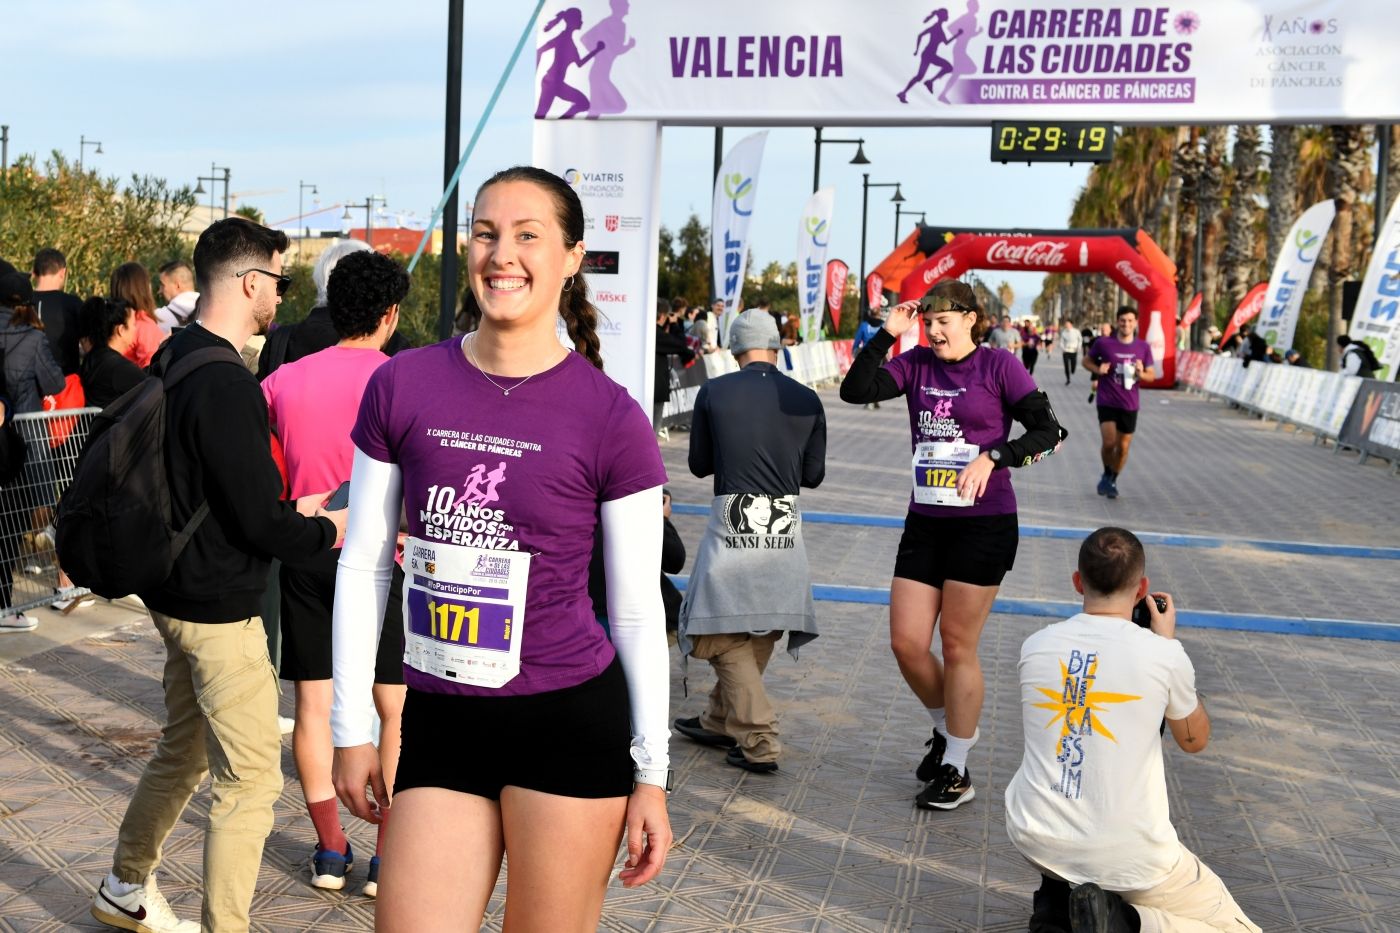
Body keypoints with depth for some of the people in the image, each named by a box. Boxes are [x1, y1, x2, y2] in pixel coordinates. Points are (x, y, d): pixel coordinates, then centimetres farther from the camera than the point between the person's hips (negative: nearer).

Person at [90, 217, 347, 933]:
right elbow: (260, 524, -22)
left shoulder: (174, 362, 7)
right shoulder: (227, 385, -24)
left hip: (176, 594, 10)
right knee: (250, 781, 0)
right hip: (220, 608, -10)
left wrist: (290, 509, 13)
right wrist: (327, 530, -5)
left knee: (183, 748, 26)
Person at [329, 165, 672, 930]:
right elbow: (363, 564, 6)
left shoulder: (611, 418, -7)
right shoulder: (403, 387, 0)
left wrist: (651, 773, -1)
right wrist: (352, 727, 6)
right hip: (440, 724, 3)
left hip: (569, 723, -2)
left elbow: (637, 609, -1)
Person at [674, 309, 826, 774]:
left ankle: (758, 741, 1)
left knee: (726, 635, 7)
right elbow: (813, 475, 7)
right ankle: (720, 721, 31)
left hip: (733, 524, -3)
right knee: (762, 633, 18)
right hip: (785, 527, 3)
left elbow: (699, 464, 6)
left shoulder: (713, 393, -4)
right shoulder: (807, 400, 1)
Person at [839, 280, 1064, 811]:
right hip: (924, 523, 5)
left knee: (958, 647, 2)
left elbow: (1048, 430, -10)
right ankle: (947, 728, 31)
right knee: (906, 645, 3)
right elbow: (855, 390, -6)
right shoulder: (918, 365, 6)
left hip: (984, 524, -4)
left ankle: (956, 771, 15)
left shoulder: (999, 366, -5)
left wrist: (993, 457, -24)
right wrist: (888, 334, -10)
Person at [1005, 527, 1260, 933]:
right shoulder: (1164, 655, -11)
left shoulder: (1035, 646, -2)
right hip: (1127, 855, -4)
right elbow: (1195, 741, 9)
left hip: (1034, 839, 4)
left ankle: (1058, 900, 13)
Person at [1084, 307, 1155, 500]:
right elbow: (1086, 361, 9)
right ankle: (1106, 474, 15)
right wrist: (1098, 369, -12)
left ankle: (1113, 481, 30)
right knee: (1109, 442, -14)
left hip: (1129, 405, 2)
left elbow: (1152, 375, 8)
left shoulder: (1143, 347, 1)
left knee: (1123, 447, 8)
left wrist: (1141, 374, -15)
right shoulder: (1103, 343, -5)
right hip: (1107, 402, -2)